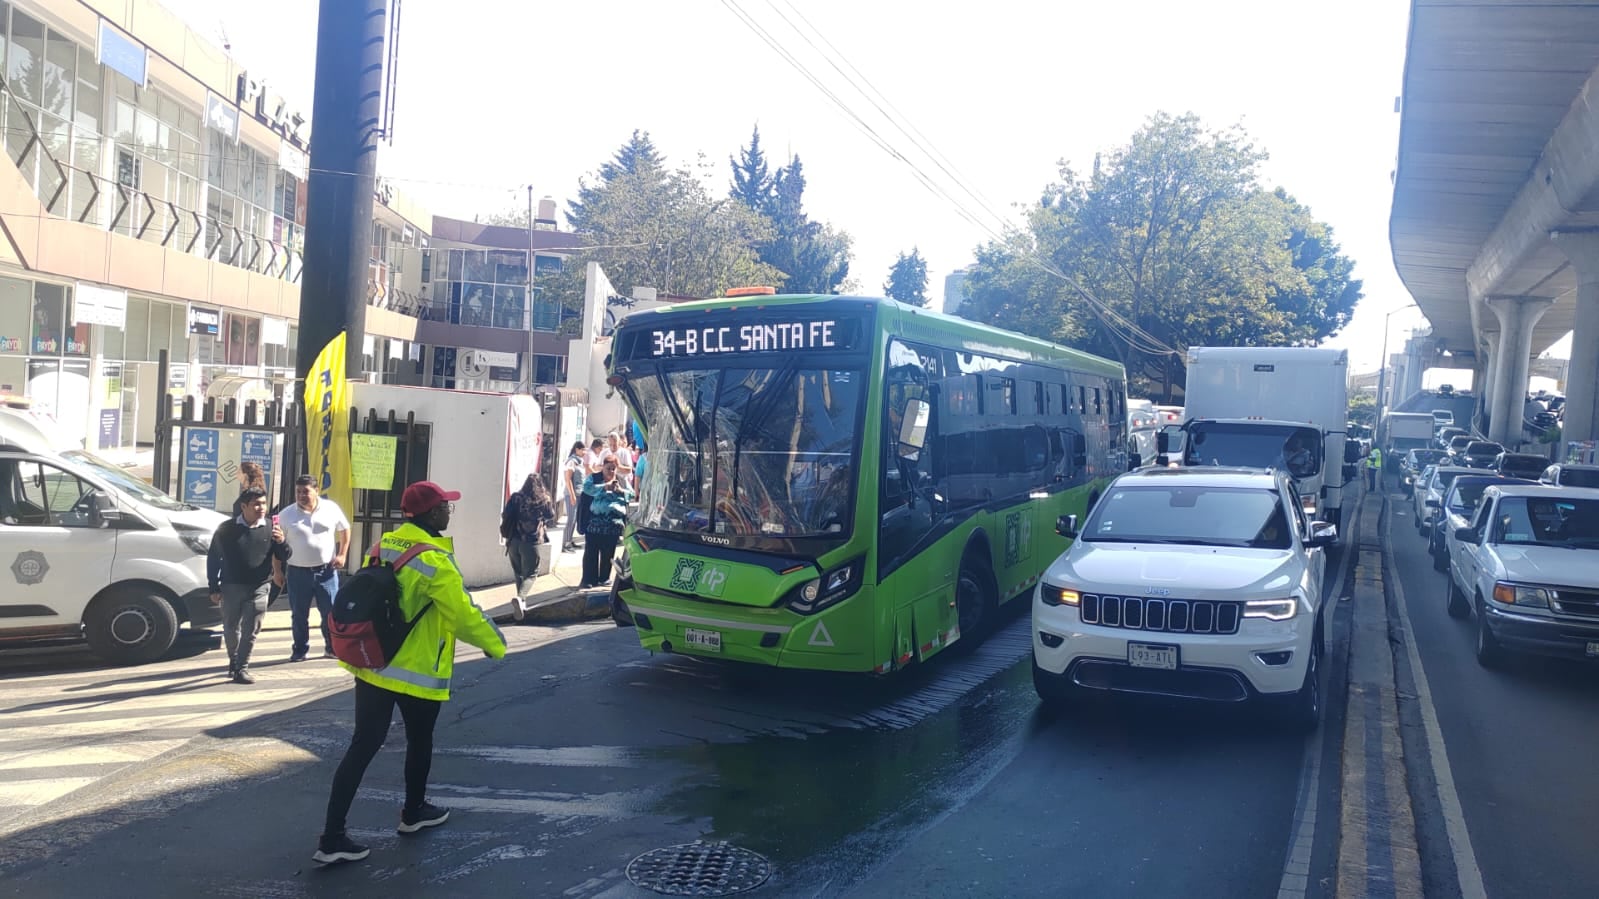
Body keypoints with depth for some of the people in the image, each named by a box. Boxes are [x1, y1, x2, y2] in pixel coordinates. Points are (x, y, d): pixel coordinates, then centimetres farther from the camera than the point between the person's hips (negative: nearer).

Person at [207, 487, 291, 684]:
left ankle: (241, 668, 5)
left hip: (259, 588, 0)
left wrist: (281, 542, -21)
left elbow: (284, 557, 2)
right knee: (231, 628, 12)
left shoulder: (271, 528, 0)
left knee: (251, 630, -4)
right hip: (231, 587, 1)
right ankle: (234, 661, 34)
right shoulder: (227, 528, -1)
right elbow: (213, 559, 4)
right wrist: (214, 588, 1)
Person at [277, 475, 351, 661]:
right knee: (299, 615, 7)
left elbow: (344, 529, 11)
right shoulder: (286, 515, -1)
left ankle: (332, 648, 18)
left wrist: (342, 555, 3)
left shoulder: (331, 508, 0)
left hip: (326, 571, 0)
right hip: (298, 572, 0)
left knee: (331, 612, 4)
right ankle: (300, 650, 20)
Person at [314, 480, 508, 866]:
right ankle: (414, 812, 37)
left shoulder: (383, 546, 2)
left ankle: (332, 837, 5)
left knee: (363, 746, 7)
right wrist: (495, 644, -2)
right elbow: (465, 616, -18)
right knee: (419, 742, 18)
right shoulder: (435, 562, -21)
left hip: (370, 664, 6)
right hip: (417, 672, -6)